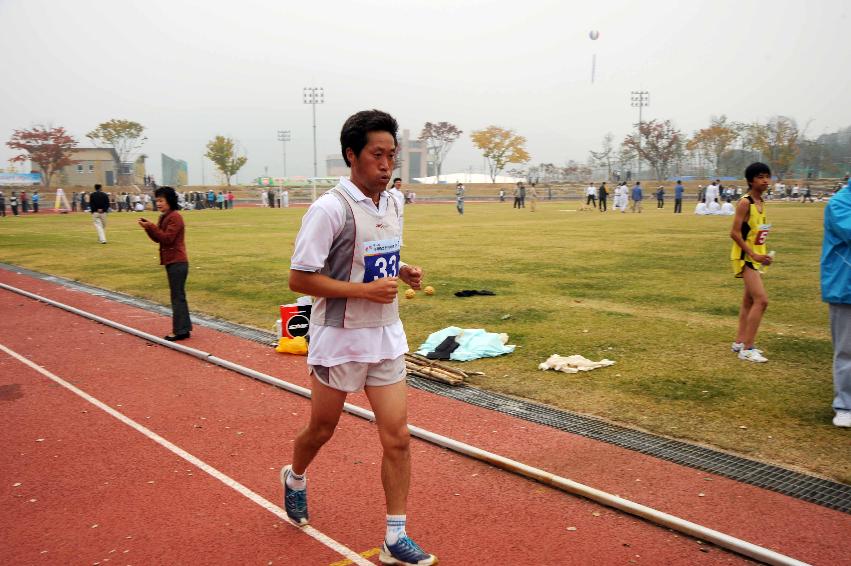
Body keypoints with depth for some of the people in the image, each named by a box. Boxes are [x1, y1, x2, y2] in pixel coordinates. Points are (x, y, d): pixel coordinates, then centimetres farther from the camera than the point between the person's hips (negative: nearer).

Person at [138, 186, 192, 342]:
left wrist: (152, 226, -18)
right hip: (172, 262, 10)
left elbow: (167, 238, -20)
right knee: (179, 296, 14)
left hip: (177, 263, -10)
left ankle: (180, 331, -3)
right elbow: (158, 238, 15)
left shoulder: (175, 217, -14)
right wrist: (148, 227, 0)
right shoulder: (164, 217, 16)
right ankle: (184, 328, 20)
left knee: (177, 297, -7)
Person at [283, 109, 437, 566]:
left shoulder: (392, 203, 4)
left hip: (386, 338, 5)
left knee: (397, 437, 1)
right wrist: (365, 290, -24)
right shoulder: (330, 208, -18)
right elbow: (299, 279, -18)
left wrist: (402, 271, -1)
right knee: (322, 430, 15)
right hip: (339, 339, -5)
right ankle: (295, 478, 48)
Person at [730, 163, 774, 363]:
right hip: (745, 257, -9)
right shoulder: (745, 202, -16)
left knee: (749, 301, 15)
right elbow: (735, 233, -20)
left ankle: (740, 342, 25)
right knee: (761, 300, -15)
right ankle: (747, 349, -9)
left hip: (756, 257, 9)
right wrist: (754, 255, -21)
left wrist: (761, 254, 10)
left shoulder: (761, 202, 10)